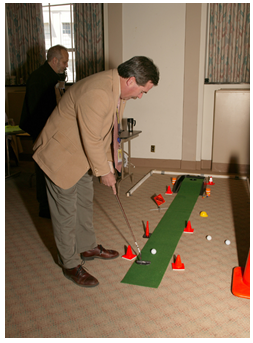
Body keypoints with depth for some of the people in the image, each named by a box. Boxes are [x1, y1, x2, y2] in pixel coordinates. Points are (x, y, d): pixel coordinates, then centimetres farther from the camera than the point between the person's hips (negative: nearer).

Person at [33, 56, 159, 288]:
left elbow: (107, 130, 7)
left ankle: (87, 247, 39)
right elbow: (91, 141, -27)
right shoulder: (96, 93, -34)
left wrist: (108, 162, 8)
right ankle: (70, 264, 19)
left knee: (85, 203, 20)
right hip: (61, 153, -9)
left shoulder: (119, 88, -2)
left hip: (85, 154, 10)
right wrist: (104, 172, -15)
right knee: (66, 211, 3)